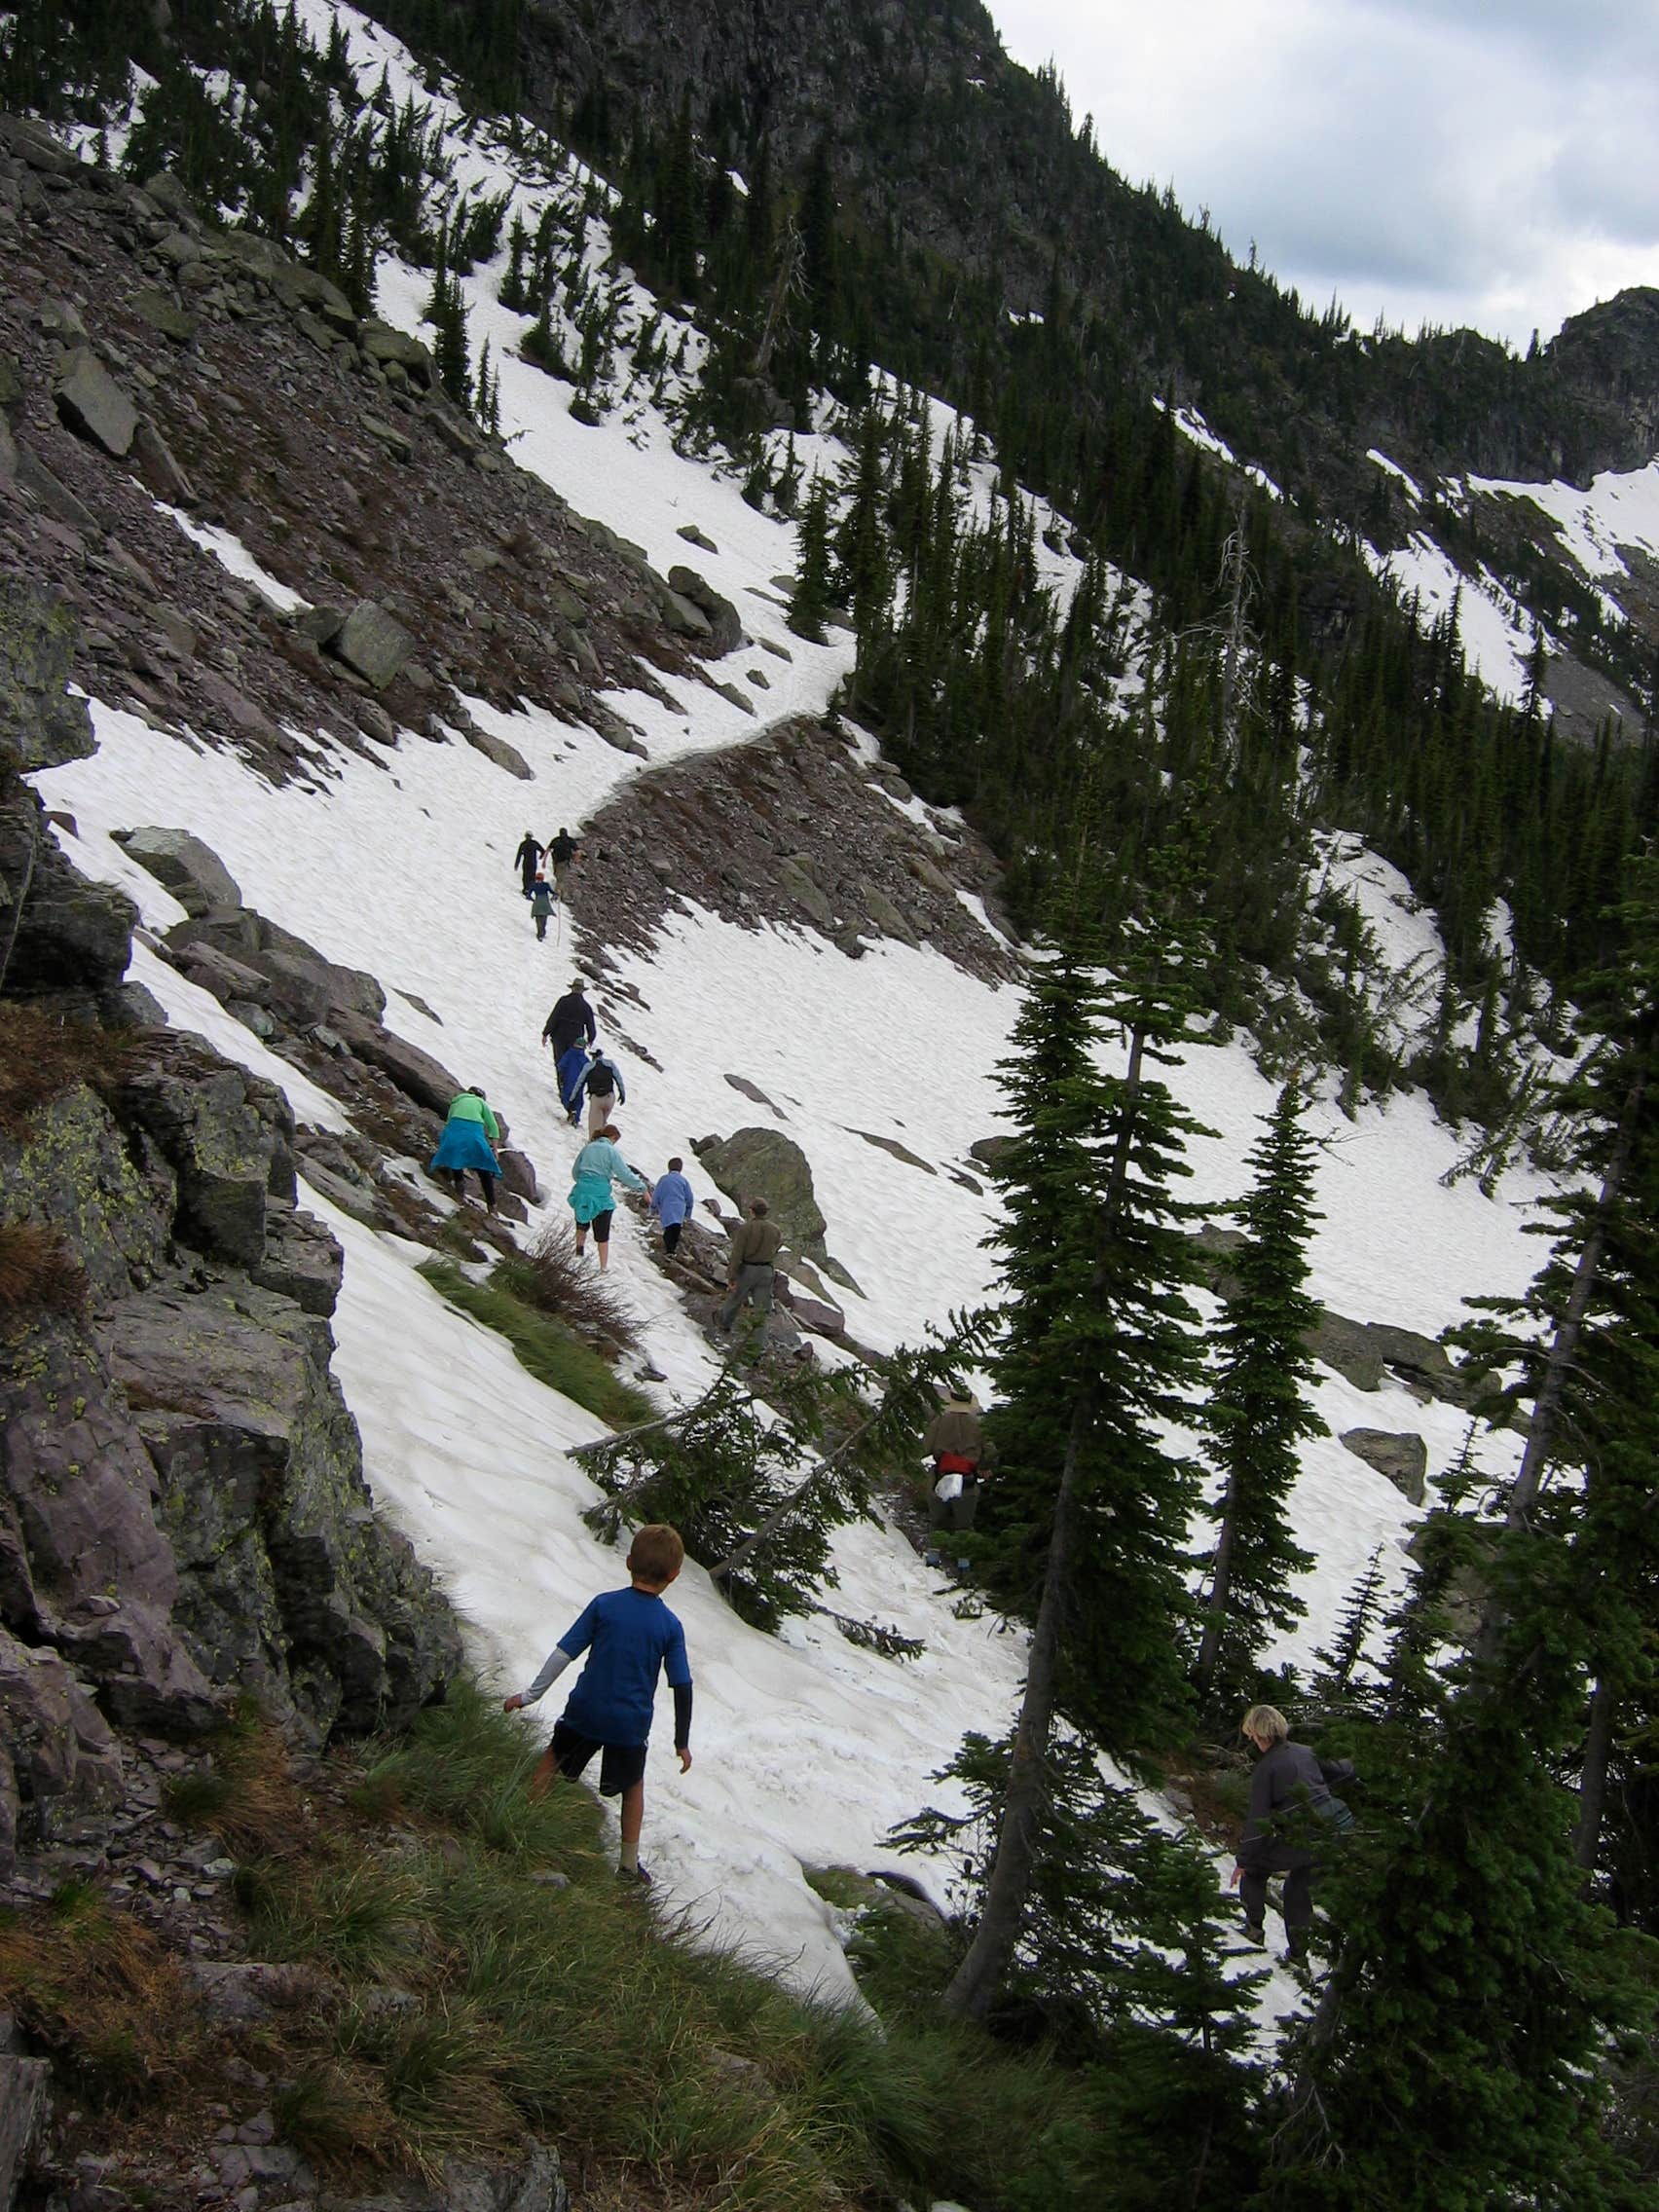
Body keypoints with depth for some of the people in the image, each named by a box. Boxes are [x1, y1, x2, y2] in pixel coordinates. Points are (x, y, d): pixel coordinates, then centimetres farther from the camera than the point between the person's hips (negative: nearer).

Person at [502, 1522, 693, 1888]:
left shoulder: (603, 1605, -10)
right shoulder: (670, 1625, -9)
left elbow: (563, 1653, -8)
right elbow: (682, 1687, -6)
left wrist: (530, 1695, 2)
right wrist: (682, 1741, 5)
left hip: (585, 1711, 0)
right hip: (631, 1722, 0)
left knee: (553, 1758, 26)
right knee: (633, 1786, 21)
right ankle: (629, 1865, 26)